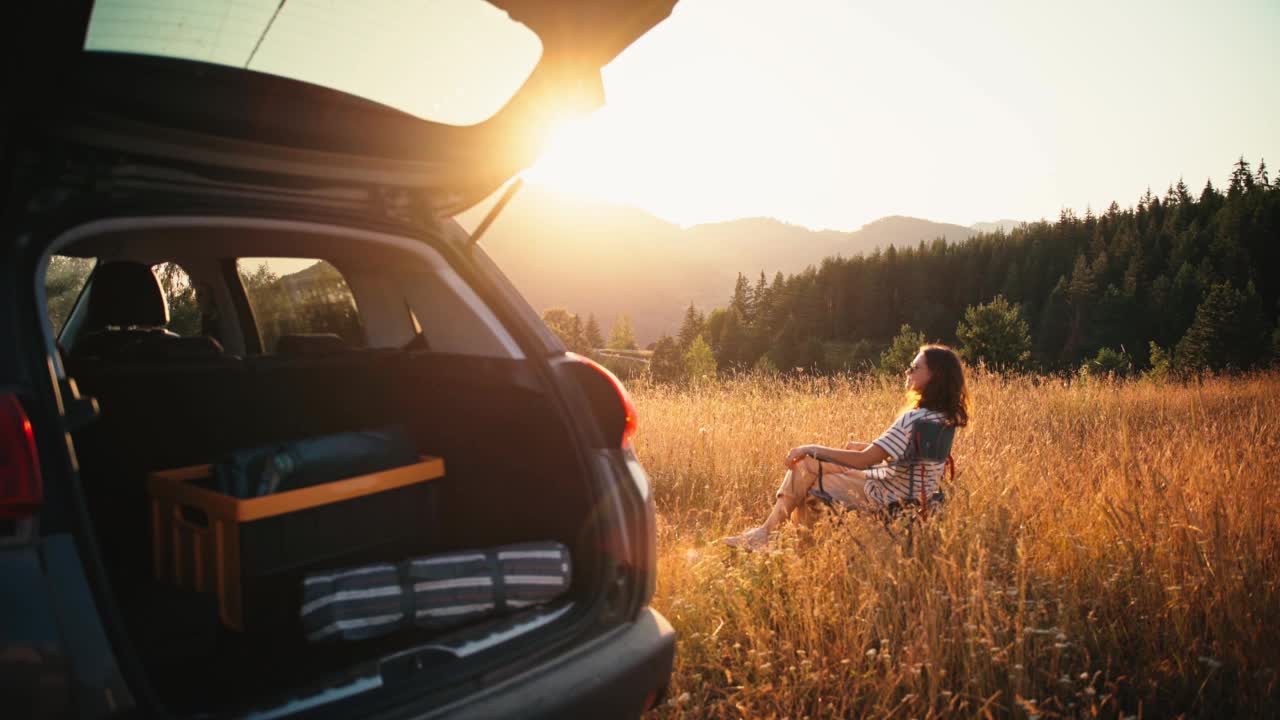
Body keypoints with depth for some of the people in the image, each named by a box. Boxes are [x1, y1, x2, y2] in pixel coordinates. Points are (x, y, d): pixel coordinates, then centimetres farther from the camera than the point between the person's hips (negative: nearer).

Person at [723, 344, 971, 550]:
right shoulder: (942, 416, 4)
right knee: (806, 462, 13)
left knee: (803, 468, -4)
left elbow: (865, 460, -25)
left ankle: (765, 533, 11)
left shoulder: (915, 418, -26)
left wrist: (811, 449, -19)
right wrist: (865, 446, 12)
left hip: (885, 497, -9)